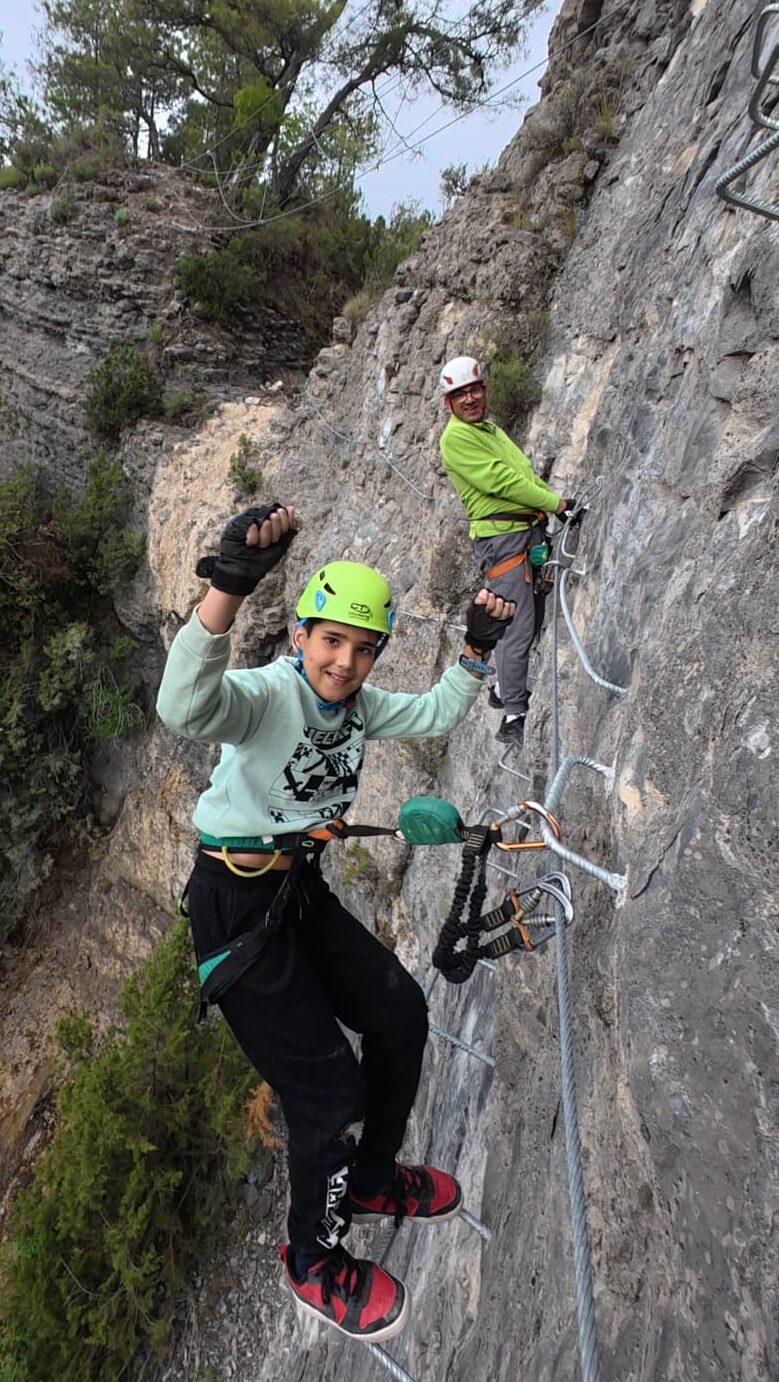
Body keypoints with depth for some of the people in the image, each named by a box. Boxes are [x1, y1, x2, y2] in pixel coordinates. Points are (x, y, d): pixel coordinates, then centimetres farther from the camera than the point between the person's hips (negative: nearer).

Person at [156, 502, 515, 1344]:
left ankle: (371, 1180, 39)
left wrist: (476, 651, 3)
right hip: (237, 909, -8)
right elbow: (185, 709, -44)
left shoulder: (357, 705, 2)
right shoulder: (264, 694, -22)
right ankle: (315, 1264, 25)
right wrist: (228, 589, -58)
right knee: (330, 1090, -4)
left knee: (401, 1015, 14)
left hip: (302, 893, 8)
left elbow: (436, 715, 18)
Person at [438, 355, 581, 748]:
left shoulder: (490, 429, 22)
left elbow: (526, 474, 23)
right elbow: (500, 481, -16)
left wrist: (555, 502, 6)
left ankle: (505, 689, 32)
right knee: (518, 629, -9)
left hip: (529, 530, 9)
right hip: (501, 536, -9)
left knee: (529, 621, 15)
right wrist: (556, 502, -13)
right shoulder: (456, 436, -8)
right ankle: (513, 719, -2)